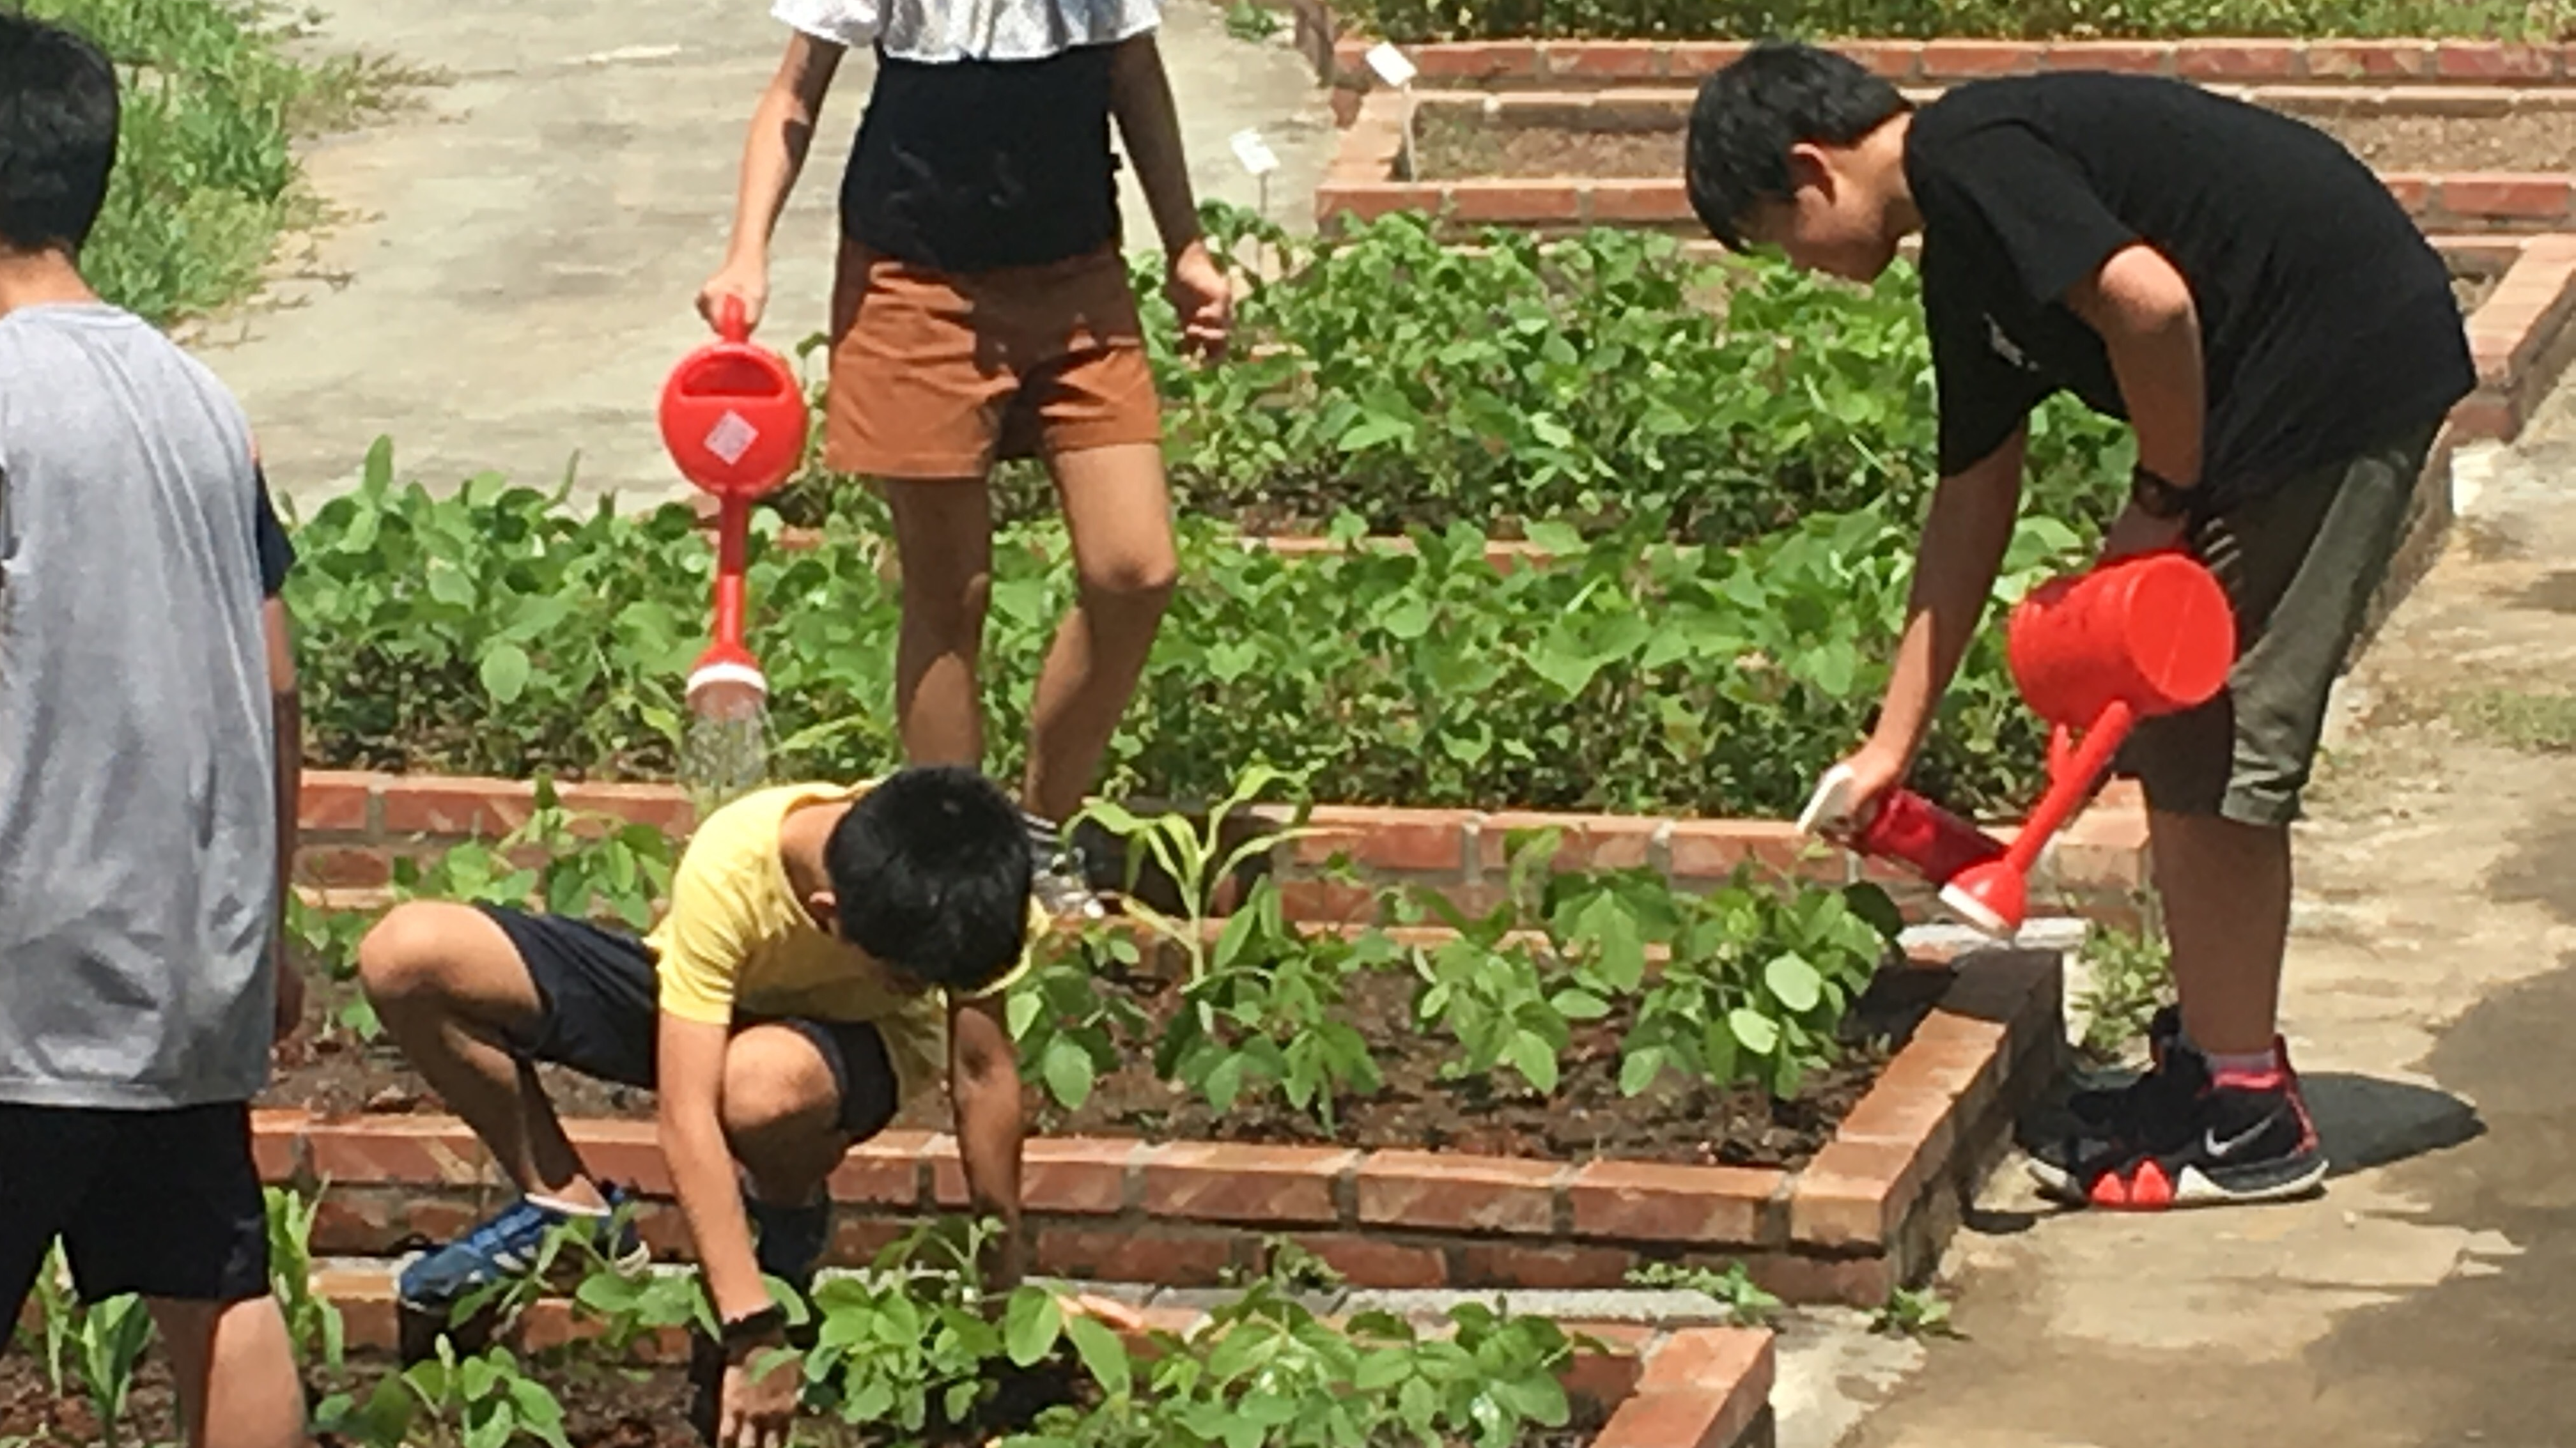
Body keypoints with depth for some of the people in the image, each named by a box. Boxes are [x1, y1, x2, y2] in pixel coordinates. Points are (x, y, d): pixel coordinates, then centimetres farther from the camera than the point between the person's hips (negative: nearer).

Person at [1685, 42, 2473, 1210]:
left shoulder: (1967, 158, -13)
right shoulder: (1964, 259, 17)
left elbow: (2150, 303, -27)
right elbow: (1973, 505, 23)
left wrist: (2163, 500, -11)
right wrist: (1890, 749, 25)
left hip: (2348, 360, -10)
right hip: (2312, 385, 10)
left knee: (2209, 744, -5)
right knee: (2179, 735, 15)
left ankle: (2249, 1122, 2)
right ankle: (2216, 1052, 25)